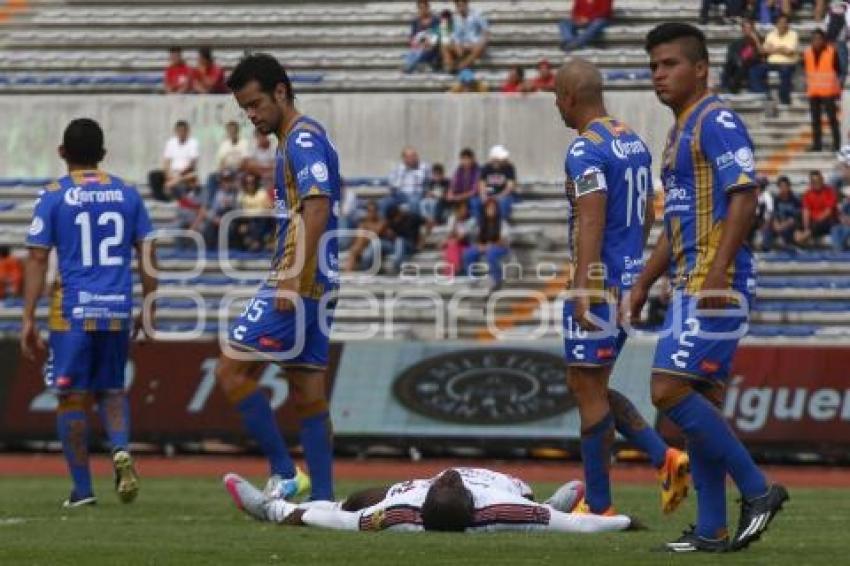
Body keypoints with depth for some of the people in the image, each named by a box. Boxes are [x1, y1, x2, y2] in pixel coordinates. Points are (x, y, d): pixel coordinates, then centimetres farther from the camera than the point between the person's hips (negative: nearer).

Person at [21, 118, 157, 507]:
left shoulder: (54, 197, -2)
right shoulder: (127, 194, 7)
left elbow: (37, 260, -5)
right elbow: (147, 255, 8)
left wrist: (28, 319, -3)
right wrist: (150, 310, 17)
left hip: (73, 311, -3)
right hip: (118, 310, 3)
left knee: (73, 398, 5)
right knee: (111, 390, 18)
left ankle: (82, 489, 5)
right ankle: (121, 450, -9)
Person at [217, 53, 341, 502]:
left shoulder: (303, 139, -11)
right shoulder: (296, 141, 19)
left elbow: (317, 209, -22)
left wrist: (290, 281, -24)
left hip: (299, 284, -10)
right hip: (315, 286, 10)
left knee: (231, 370, -8)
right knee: (309, 395, 9)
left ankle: (285, 474, -7)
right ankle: (322, 497, 8)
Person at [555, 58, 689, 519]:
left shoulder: (585, 150, -14)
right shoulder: (635, 142, 14)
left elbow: (591, 222, -23)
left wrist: (583, 287, -27)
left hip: (599, 279, -9)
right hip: (631, 276, 9)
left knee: (588, 389, -2)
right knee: (590, 386, 17)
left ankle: (598, 507, 1)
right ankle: (665, 459, 4)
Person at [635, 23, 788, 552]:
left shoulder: (717, 121, -9)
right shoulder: (682, 130, 21)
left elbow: (744, 197, -20)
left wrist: (718, 271, -27)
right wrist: (644, 284, 26)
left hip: (717, 284, -10)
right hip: (692, 285, 10)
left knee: (670, 391, -15)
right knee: (702, 403, 7)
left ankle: (758, 490, -8)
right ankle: (712, 531, 8)